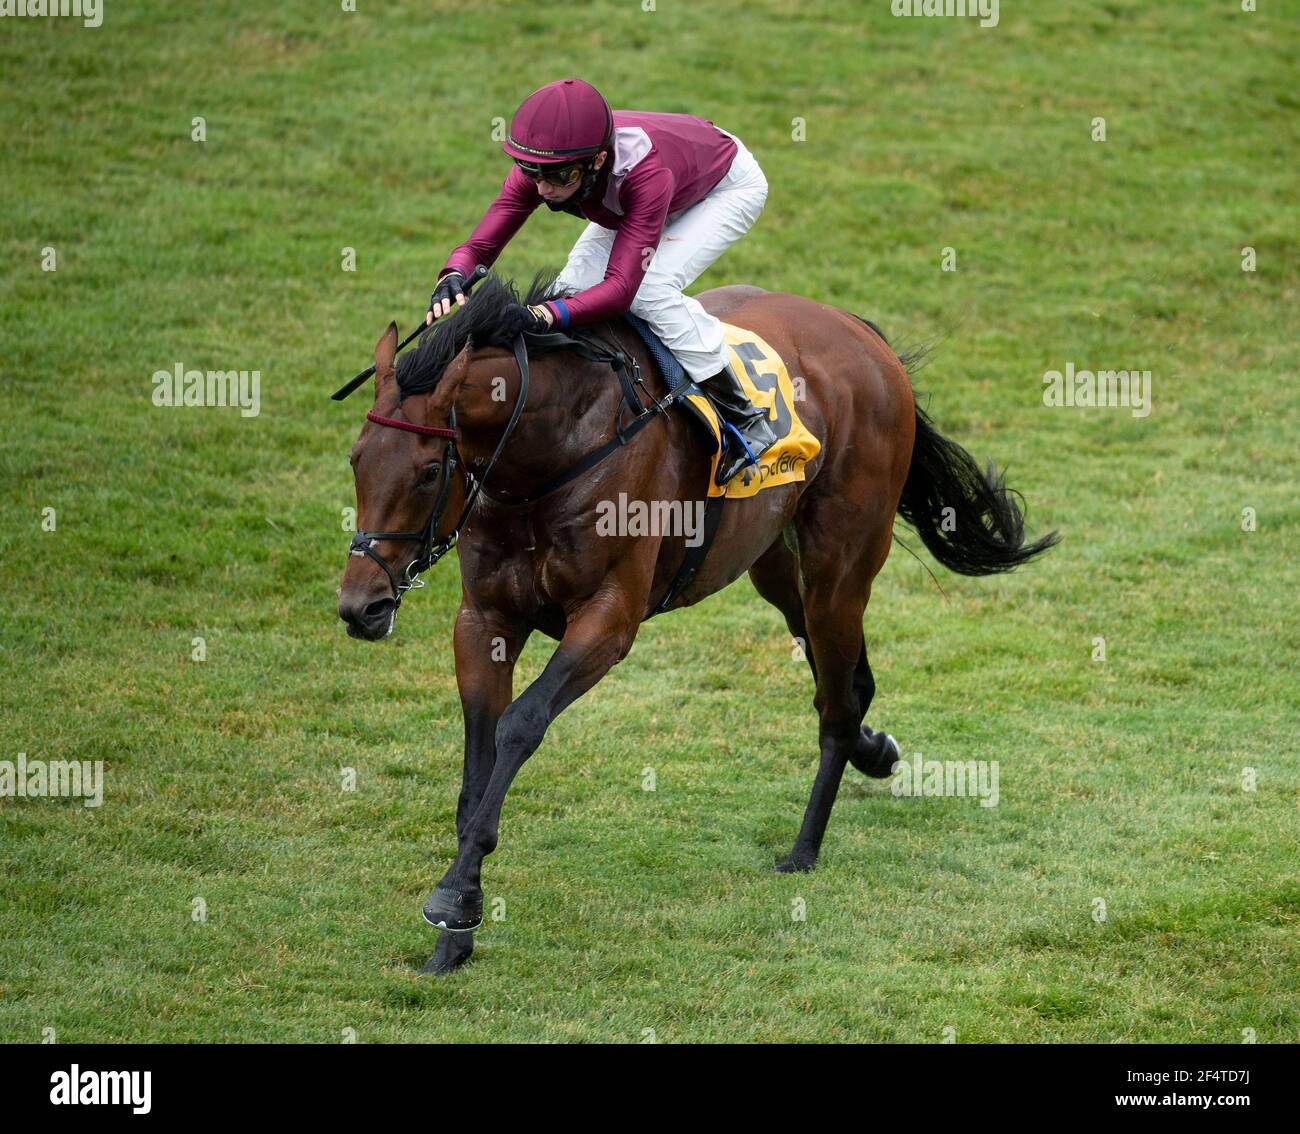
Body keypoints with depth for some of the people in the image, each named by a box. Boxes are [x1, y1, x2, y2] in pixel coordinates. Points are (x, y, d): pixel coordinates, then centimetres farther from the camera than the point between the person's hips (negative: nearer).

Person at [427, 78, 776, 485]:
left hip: (730, 186, -6)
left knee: (649, 287, -29)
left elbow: (621, 287, -50)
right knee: (575, 285, -13)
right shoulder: (543, 165, -31)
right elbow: (479, 246, -30)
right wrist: (453, 278, -55)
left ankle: (747, 422, -17)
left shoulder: (644, 172, -46)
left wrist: (547, 315, -67)